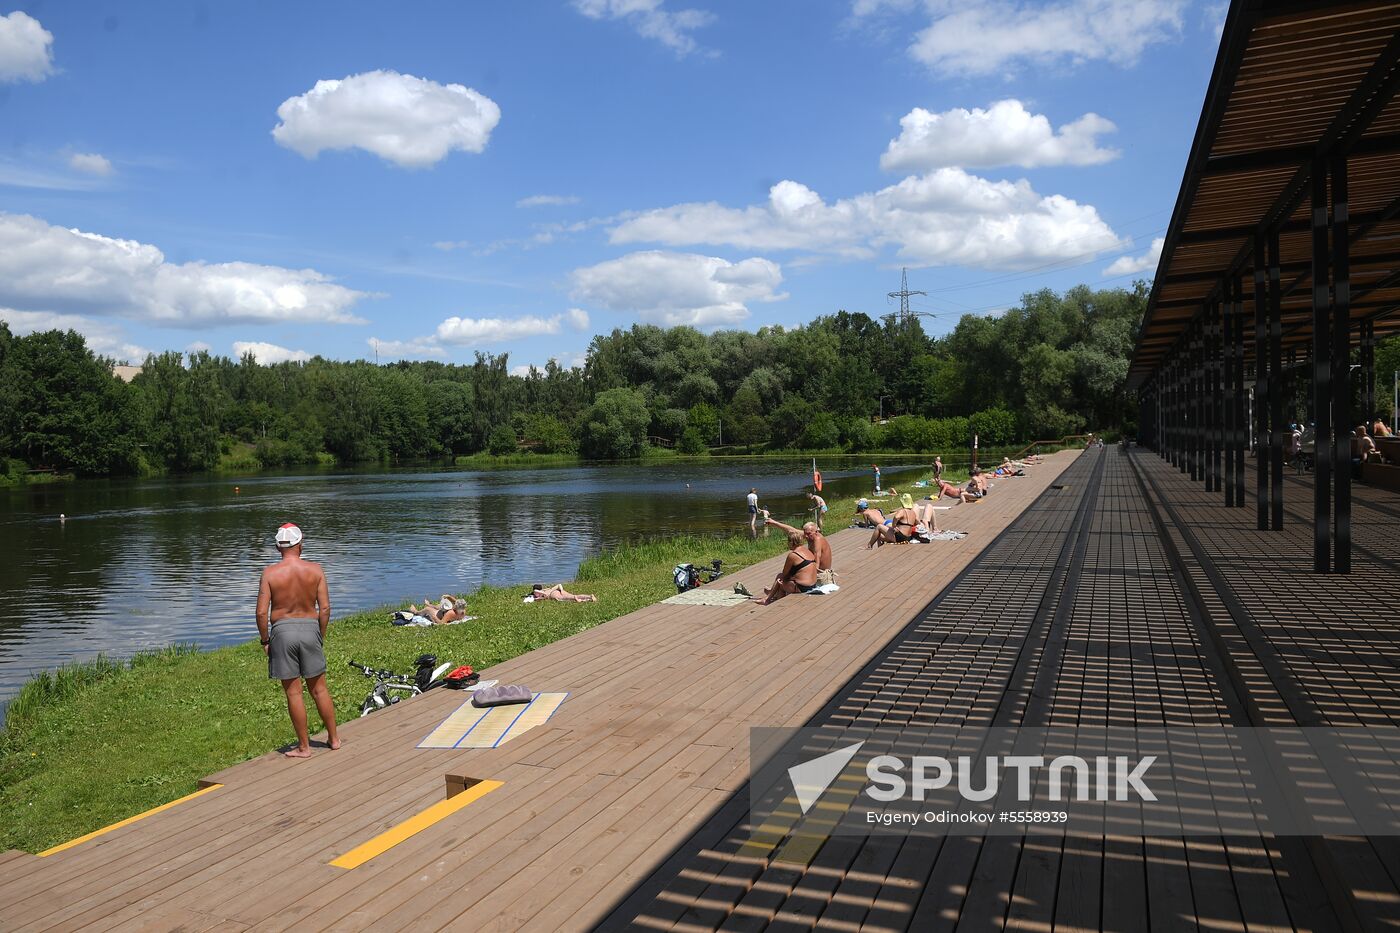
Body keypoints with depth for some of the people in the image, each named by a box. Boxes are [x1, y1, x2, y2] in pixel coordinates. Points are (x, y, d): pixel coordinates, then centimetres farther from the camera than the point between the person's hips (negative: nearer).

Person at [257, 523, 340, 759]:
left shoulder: (270, 573, -7)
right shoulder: (315, 570, -3)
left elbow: (262, 612, -10)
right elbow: (325, 608, -4)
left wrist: (265, 640, 3)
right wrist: (321, 636, 8)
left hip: (282, 631, -2)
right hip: (310, 628, 2)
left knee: (293, 692, 6)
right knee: (319, 688, 15)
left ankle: (304, 747, 14)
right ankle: (333, 738, 24)